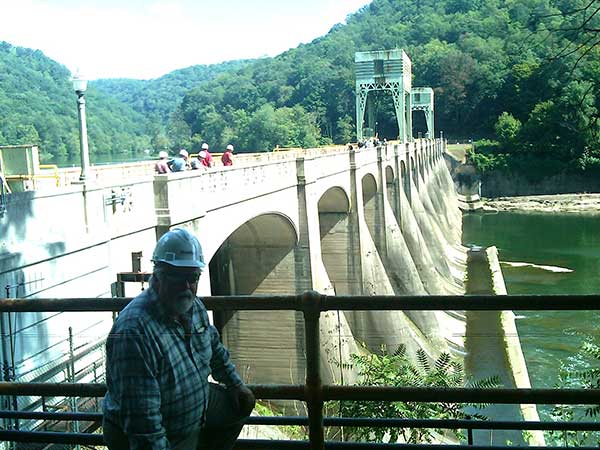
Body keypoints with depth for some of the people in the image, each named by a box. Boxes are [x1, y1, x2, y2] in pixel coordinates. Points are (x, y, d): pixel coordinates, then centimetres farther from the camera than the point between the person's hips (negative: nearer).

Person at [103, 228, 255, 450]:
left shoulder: (194, 306, -5)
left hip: (195, 407, 9)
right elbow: (142, 416, -33)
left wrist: (236, 384, 23)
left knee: (243, 403, 22)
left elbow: (214, 347, 16)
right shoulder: (134, 332, -34)